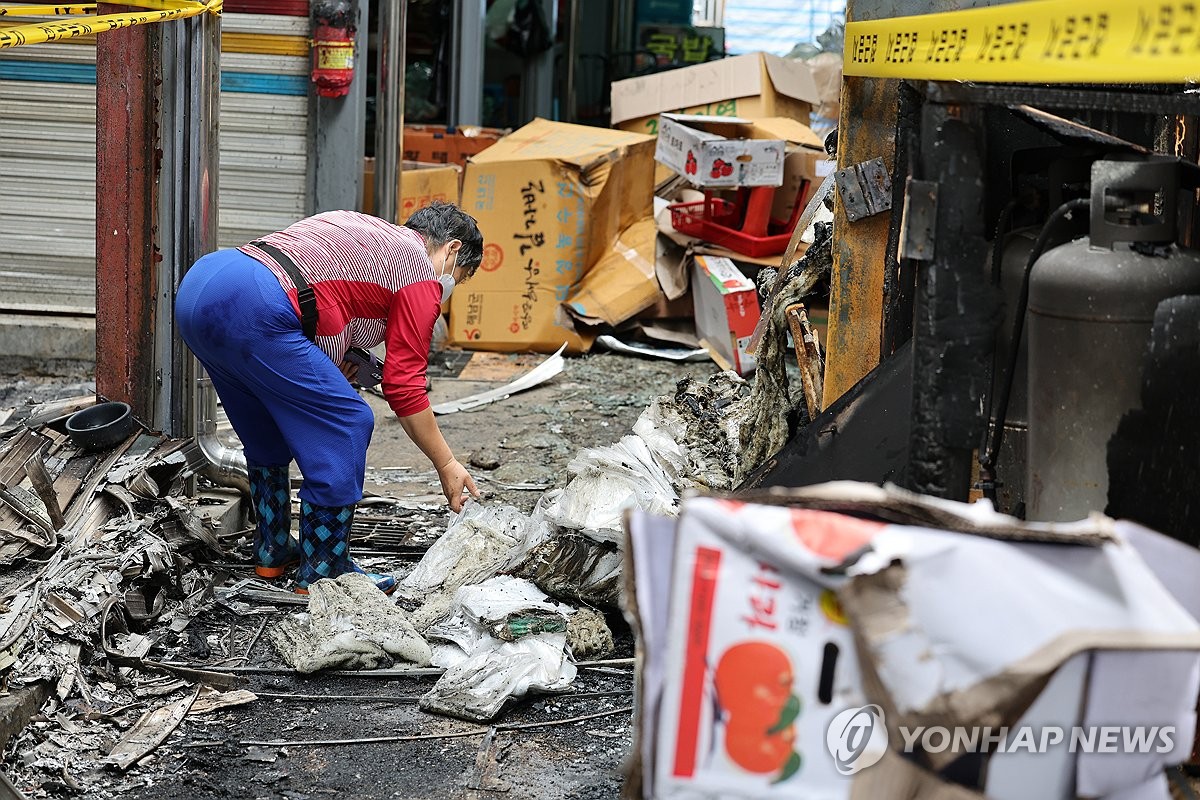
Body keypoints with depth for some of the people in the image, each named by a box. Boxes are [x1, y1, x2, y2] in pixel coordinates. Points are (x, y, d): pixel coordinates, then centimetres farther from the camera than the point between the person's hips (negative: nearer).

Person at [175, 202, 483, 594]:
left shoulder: (360, 228, 32)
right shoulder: (422, 274, 8)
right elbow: (404, 387, 5)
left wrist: (328, 362, 19)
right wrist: (447, 465, 13)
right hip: (249, 309, -9)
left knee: (269, 430, 26)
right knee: (345, 423, 1)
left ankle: (272, 551, 35)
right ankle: (323, 572, 7)